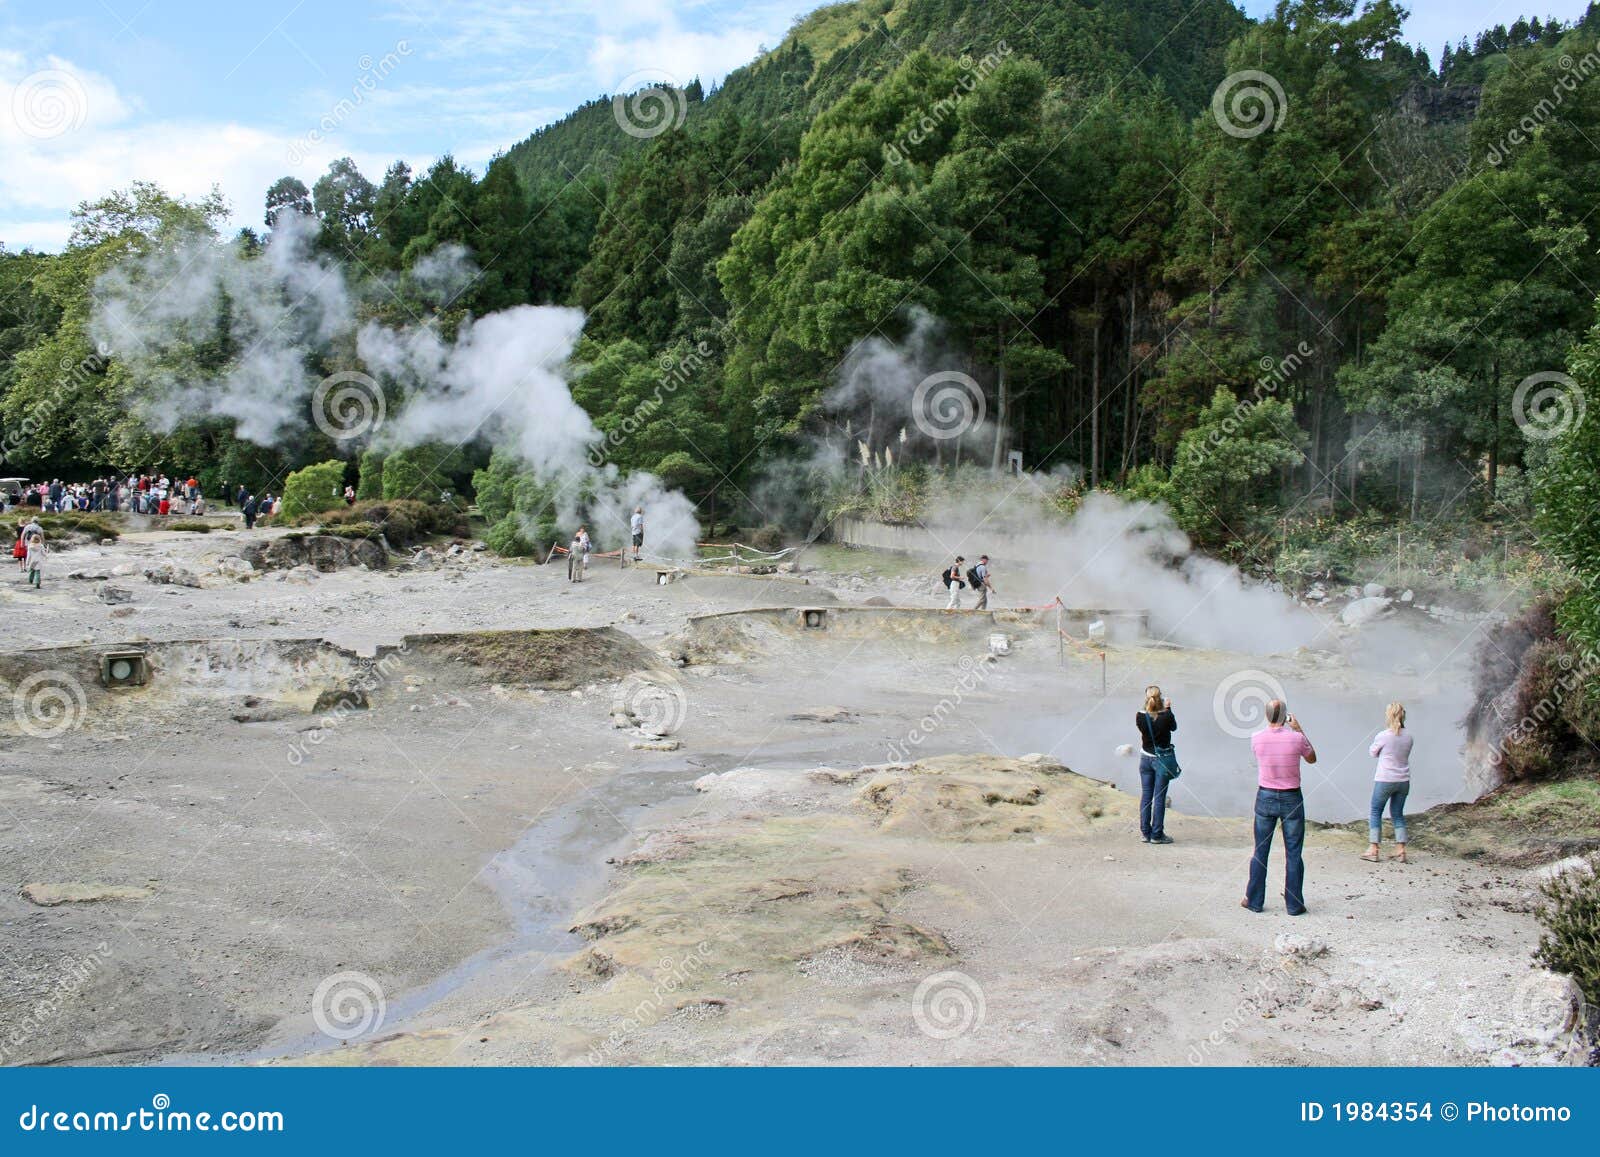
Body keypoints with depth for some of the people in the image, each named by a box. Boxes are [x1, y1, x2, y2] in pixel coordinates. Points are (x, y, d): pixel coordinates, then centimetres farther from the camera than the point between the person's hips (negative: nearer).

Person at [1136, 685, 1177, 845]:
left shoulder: (1140, 716, -11)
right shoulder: (1166, 716, -18)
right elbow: (1174, 727, 3)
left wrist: (1164, 710, 9)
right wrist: (1167, 709, 8)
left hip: (1145, 759, 3)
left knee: (1145, 796, 11)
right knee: (1159, 798, 3)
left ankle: (1145, 833, 15)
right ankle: (1157, 834, 6)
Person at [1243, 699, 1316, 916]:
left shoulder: (1256, 738, -8)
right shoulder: (1296, 738, -13)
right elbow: (1312, 759, 7)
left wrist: (1273, 727, 17)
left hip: (1265, 798, 2)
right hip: (1291, 799, -2)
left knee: (1260, 851, 10)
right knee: (1293, 854, 6)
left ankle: (1254, 900, 16)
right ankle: (1294, 904, 9)